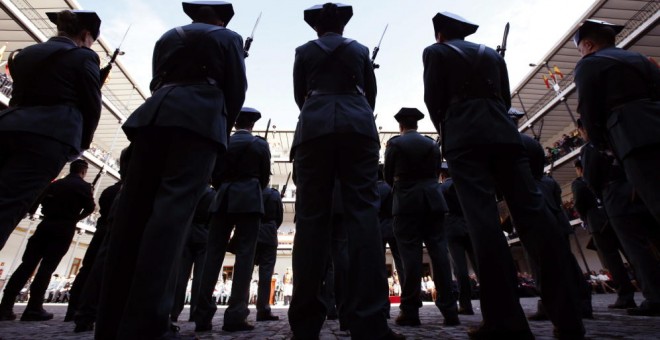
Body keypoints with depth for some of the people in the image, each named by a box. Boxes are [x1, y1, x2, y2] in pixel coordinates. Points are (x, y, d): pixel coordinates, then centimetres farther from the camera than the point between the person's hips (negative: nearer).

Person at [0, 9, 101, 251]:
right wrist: (81, 145, 14)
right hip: (47, 137, -6)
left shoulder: (25, 53, 23)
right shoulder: (83, 56, 4)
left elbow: (20, 96, 21)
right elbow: (92, 106, 0)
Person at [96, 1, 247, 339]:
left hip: (153, 114, 5)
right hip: (200, 118, -4)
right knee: (173, 208, -15)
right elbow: (237, 90, 7)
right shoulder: (228, 37, 16)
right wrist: (224, 126, 18)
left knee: (133, 209, -1)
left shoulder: (168, 37, 29)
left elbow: (157, 83, 22)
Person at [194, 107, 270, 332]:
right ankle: (235, 316, -8)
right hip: (249, 201, -3)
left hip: (223, 201, 3)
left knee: (213, 254, 4)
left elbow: (215, 176, 8)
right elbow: (265, 177, 7)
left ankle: (203, 315, 4)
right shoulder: (260, 145, 5)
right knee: (244, 254, -4)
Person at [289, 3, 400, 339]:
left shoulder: (304, 52, 20)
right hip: (358, 125, 1)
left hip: (314, 126, 0)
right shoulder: (361, 50, 23)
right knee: (362, 212, -9)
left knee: (311, 215, -5)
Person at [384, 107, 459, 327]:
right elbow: (436, 172, 15)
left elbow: (388, 177, 5)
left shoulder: (395, 143, 1)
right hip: (433, 201, 4)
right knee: (439, 252, 2)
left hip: (407, 202, -3)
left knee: (411, 254, -4)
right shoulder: (432, 144, 12)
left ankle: (410, 311, -1)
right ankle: (449, 310, 5)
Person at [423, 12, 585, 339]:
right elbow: (505, 100, 22)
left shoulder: (435, 51, 14)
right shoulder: (492, 54, 27)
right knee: (533, 212, -3)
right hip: (504, 133, 5)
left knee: (483, 220, -13)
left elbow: (433, 100, 4)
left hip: (464, 137, -5)